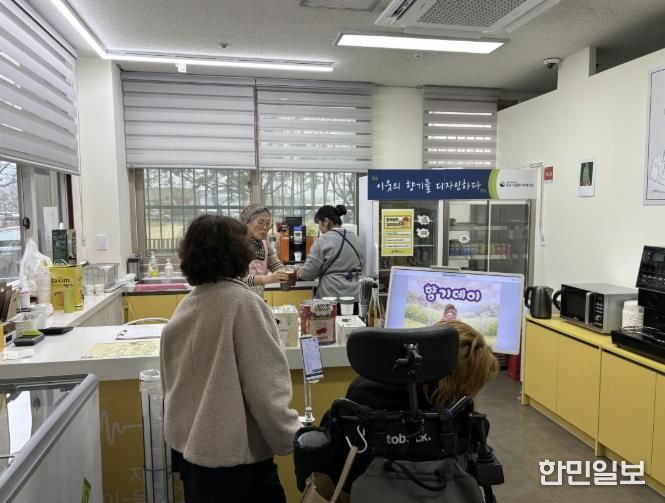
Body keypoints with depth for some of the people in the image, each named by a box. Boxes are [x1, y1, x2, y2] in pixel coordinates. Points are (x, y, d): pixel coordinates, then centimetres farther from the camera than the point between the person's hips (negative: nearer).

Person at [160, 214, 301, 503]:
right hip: (234, 453, -7)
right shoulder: (242, 301, -20)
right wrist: (292, 440, -10)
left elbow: (172, 382, 10)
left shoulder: (185, 307, 2)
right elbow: (265, 385, -22)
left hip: (188, 445, 8)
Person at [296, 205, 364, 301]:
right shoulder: (354, 238, 8)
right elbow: (361, 263, 16)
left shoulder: (323, 241, -12)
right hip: (353, 294, 6)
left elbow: (309, 271, -8)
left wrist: (300, 272, 12)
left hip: (332, 295, -6)